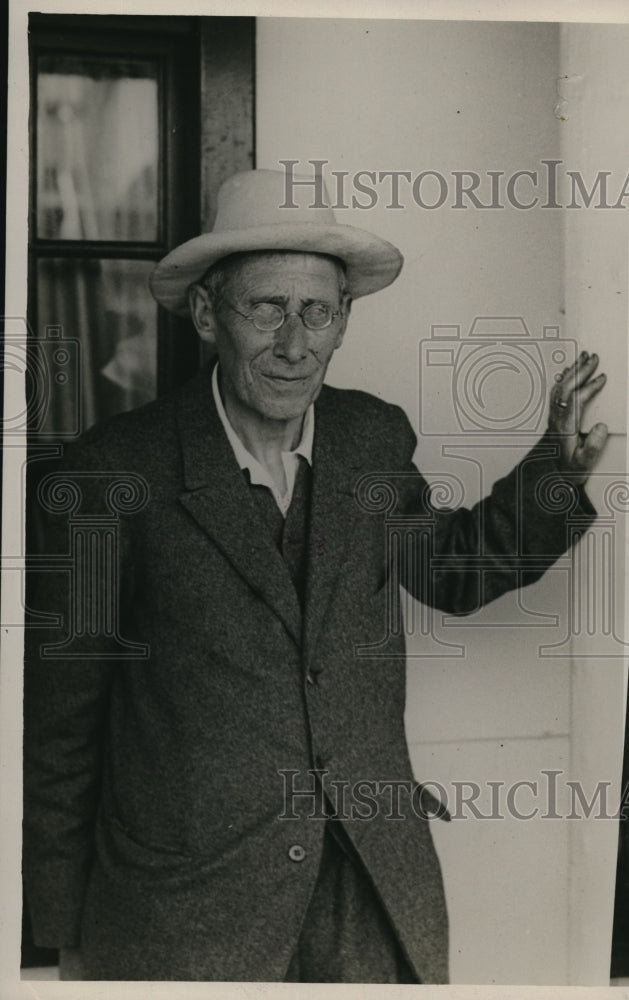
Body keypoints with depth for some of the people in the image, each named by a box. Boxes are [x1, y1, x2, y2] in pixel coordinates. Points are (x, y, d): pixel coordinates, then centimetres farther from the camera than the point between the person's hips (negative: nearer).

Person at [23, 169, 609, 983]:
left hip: (381, 884, 4)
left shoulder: (377, 438, -1)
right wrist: (70, 932, 0)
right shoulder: (120, 471, -14)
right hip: (186, 909, -3)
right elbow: (58, 719, -7)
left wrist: (561, 467, 0)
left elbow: (451, 571, 16)